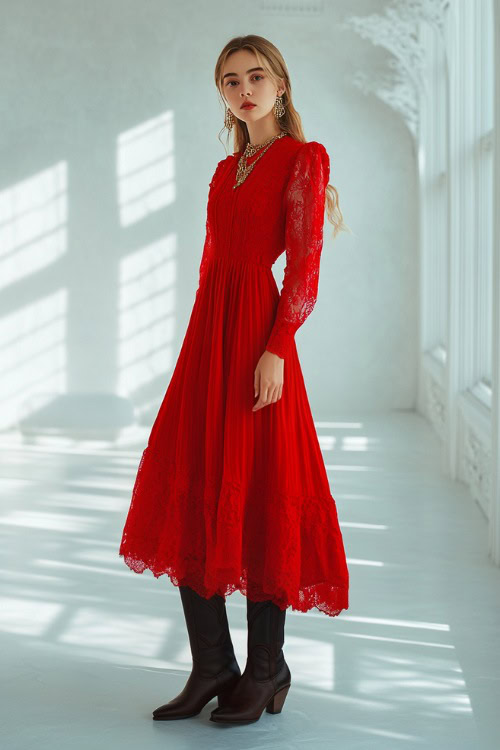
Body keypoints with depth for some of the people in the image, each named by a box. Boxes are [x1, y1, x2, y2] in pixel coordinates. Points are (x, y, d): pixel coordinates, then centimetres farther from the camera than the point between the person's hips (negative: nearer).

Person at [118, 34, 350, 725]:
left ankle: (265, 670, 12)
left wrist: (275, 351, -19)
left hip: (257, 334, -7)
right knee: (191, 502, 5)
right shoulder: (226, 170, 19)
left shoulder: (303, 158, -2)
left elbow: (305, 268, -10)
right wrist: (202, 348, 15)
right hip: (206, 335, 7)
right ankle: (212, 667, 14)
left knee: (257, 499, -3)